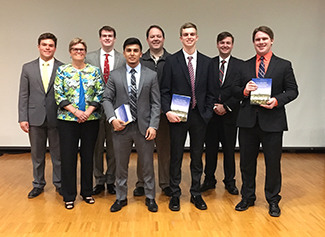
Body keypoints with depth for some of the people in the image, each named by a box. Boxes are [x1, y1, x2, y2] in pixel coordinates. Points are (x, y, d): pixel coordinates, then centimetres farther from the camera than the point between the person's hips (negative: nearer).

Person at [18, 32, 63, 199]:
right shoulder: (28, 68, 6)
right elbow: (23, 95, 4)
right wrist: (23, 118, -3)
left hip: (56, 118, -1)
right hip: (35, 118, 2)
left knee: (58, 154, 8)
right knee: (37, 154, 12)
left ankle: (59, 183, 24)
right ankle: (38, 184, 27)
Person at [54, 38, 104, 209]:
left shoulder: (94, 71, 5)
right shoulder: (62, 71, 2)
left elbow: (100, 93, 0)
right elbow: (59, 95, -3)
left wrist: (88, 111, -12)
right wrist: (76, 111, -14)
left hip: (91, 119, 1)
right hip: (67, 119, -1)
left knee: (88, 156, 9)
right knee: (68, 157, 2)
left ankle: (87, 192, 24)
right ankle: (69, 196, 15)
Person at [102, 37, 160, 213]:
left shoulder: (151, 75, 3)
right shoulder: (115, 75, 5)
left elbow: (155, 103, 0)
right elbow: (107, 99, 4)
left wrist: (153, 126, -9)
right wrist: (112, 118, -12)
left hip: (144, 127, 0)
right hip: (121, 127, 1)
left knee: (147, 165, 9)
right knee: (121, 165, 12)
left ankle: (150, 198, 25)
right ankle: (121, 198, 27)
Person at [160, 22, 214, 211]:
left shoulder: (207, 62, 7)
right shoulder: (172, 61, 1)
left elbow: (210, 92, 8)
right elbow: (165, 91, -2)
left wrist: (208, 112, -2)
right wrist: (168, 111, -15)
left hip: (199, 117, 2)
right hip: (178, 116, -2)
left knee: (197, 157, 11)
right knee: (176, 157, 6)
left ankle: (196, 194, 25)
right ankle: (175, 194, 20)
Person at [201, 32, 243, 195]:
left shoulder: (240, 65, 2)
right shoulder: (208, 64, 6)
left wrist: (226, 106, -11)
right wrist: (212, 106, -8)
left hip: (230, 114, -1)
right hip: (211, 114, 1)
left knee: (229, 150, 7)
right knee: (210, 149, 9)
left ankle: (230, 182, 21)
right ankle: (209, 180, 22)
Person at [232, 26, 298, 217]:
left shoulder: (284, 65, 4)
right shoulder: (245, 66, 11)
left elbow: (292, 91, 1)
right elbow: (235, 89, 12)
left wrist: (277, 100, -16)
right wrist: (244, 91, -10)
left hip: (272, 120, -2)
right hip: (248, 121, 3)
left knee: (273, 162, 5)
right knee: (247, 162, 11)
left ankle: (273, 201, 23)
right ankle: (248, 197, 27)